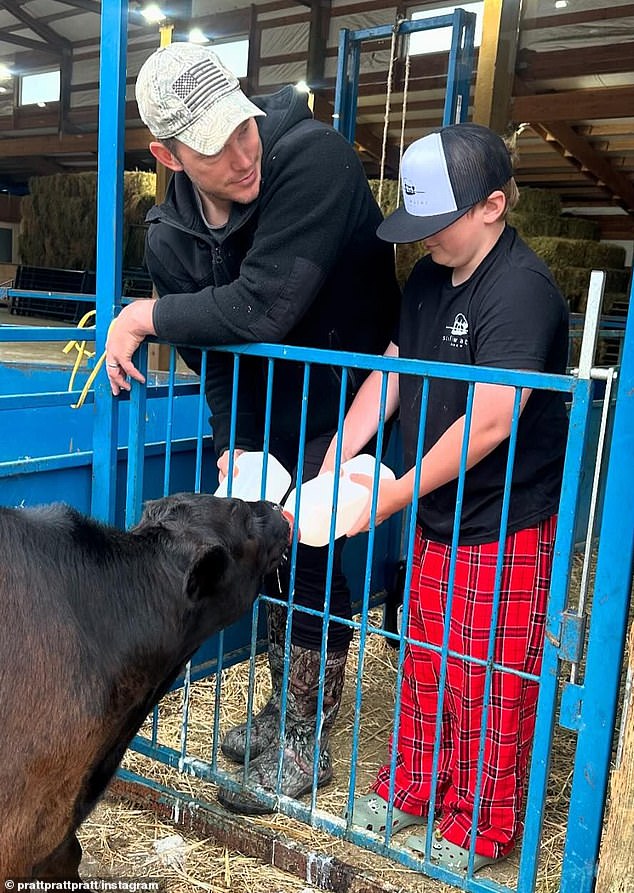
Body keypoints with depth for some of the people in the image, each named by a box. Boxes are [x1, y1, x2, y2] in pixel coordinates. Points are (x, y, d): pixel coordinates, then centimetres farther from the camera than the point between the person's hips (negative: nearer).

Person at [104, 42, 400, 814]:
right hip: (268, 414, 6)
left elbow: (262, 309, -35)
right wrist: (234, 444, -13)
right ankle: (286, 706, 37)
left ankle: (303, 742, 18)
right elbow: (209, 352, -2)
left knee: (312, 562, -3)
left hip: (347, 405, -6)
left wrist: (147, 315, -23)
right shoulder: (169, 235, -9)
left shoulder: (314, 158, -29)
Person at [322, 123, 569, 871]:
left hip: (505, 528, -7)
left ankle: (478, 829, 29)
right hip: (435, 518, 8)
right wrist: (331, 467, -6)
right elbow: (387, 377, 5)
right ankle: (412, 789, 40)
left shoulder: (521, 290, -20)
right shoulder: (426, 281, 5)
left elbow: (490, 422, -25)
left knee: (488, 684, 8)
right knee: (425, 665, 20)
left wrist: (394, 494, -20)